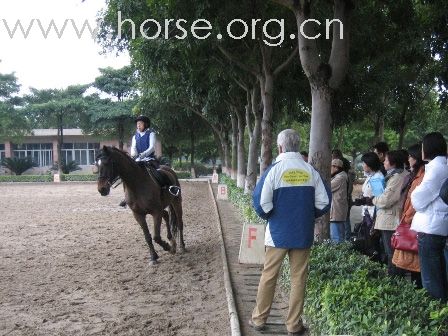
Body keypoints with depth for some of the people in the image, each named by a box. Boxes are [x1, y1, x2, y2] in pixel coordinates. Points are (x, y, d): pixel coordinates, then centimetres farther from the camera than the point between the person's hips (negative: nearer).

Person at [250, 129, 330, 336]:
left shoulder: (275, 169, -10)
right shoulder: (310, 171, -2)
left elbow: (261, 202, -14)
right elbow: (324, 202, 0)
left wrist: (268, 216, 5)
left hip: (278, 232, -2)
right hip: (303, 233, 2)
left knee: (269, 276, 10)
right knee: (299, 278, 10)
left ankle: (259, 319, 21)